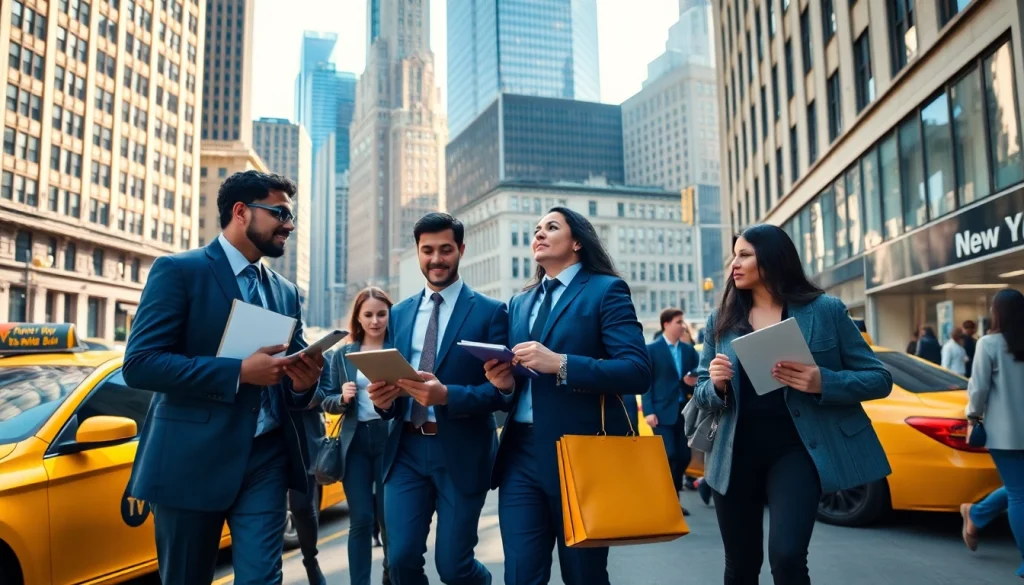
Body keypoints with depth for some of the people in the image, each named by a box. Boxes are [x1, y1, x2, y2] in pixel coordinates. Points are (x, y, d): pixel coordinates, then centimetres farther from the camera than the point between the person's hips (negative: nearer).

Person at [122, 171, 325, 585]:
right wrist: (239, 371, -21)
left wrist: (304, 381, -8)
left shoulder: (286, 292, 14)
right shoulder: (178, 270, -4)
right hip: (192, 457, -4)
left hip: (266, 458, 4)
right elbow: (140, 364, -14)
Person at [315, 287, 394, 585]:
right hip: (356, 441, 2)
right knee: (361, 520, 2)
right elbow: (327, 401, 10)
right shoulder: (342, 355, 8)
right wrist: (343, 398, -10)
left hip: (391, 440, -2)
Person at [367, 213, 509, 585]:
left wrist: (446, 395, -25)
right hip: (406, 449, 4)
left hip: (462, 452, -4)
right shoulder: (399, 314, 12)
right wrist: (381, 397, -10)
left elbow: (499, 390, -9)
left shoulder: (490, 312, -3)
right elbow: (389, 375, 14)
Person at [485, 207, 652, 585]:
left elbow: (638, 372, -14)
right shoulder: (520, 303, 17)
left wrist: (560, 364, -23)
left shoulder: (606, 290, -2)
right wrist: (505, 381, -3)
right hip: (520, 451, 5)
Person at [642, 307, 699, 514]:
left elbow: (695, 376, 17)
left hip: (683, 410, 5)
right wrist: (649, 411, -14)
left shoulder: (689, 349, 12)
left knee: (684, 456, 7)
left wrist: (693, 382, -8)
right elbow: (646, 382, -6)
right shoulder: (651, 349, -3)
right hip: (662, 411, -5)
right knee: (669, 456, -8)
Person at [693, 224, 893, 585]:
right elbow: (701, 395, 10)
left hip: (796, 447, -3)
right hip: (737, 452, 3)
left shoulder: (825, 310, -1)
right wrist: (716, 384, -13)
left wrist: (823, 383, -20)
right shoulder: (721, 320, 6)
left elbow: (879, 378, -2)